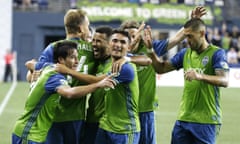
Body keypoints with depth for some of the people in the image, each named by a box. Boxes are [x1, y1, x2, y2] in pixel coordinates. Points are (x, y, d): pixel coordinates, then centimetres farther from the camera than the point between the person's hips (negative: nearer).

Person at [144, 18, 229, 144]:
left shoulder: (216, 53, -7)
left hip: (206, 120, -5)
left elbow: (224, 81, -21)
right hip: (183, 119, 6)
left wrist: (200, 76, -38)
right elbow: (161, 68, 15)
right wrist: (150, 49, 0)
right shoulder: (186, 53, 11)